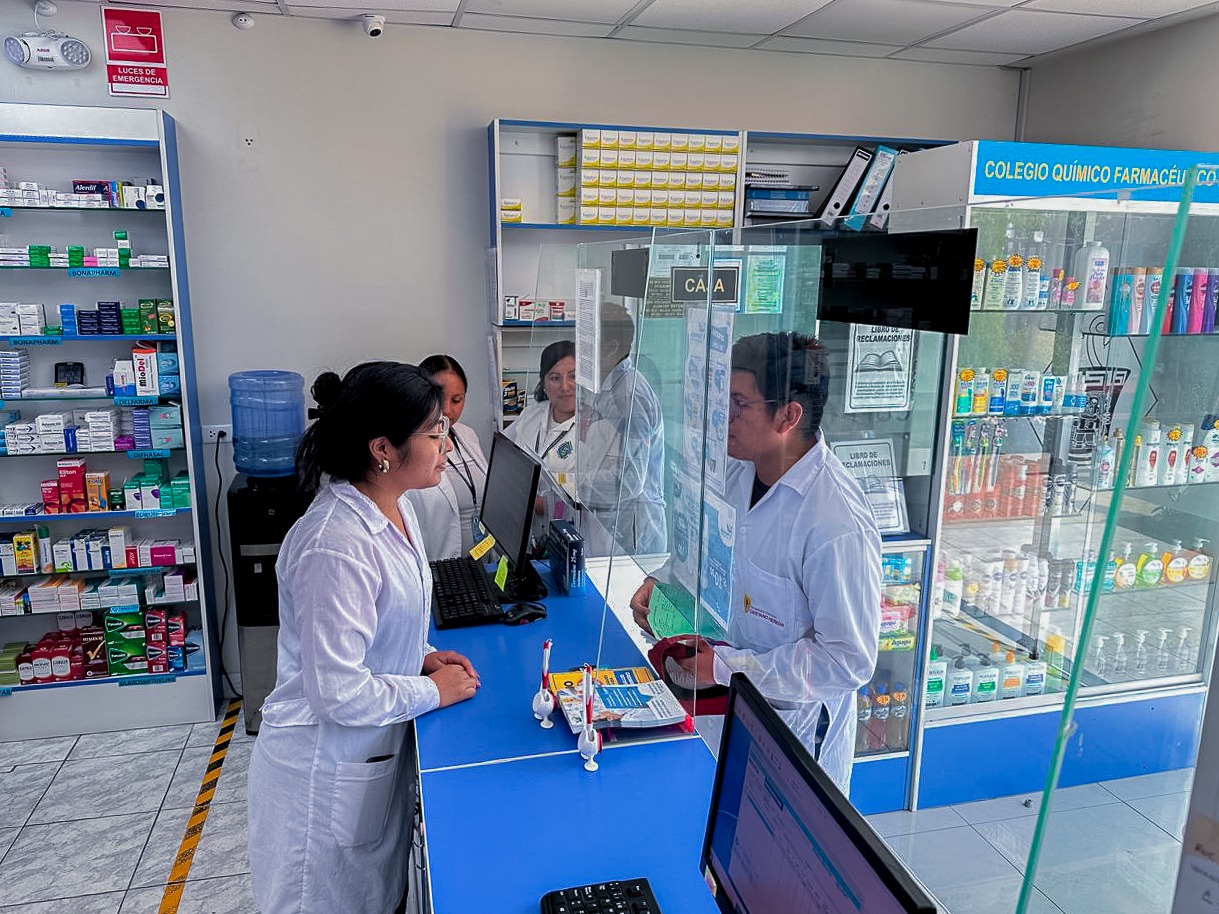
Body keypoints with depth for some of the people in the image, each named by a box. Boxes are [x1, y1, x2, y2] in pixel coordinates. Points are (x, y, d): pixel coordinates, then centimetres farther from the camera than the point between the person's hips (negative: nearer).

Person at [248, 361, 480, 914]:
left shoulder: (396, 510, -1)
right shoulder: (336, 546, -32)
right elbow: (339, 693, -29)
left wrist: (422, 656, 0)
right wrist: (433, 692, -16)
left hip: (379, 748, 8)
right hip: (327, 769, -8)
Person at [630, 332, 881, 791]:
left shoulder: (838, 527, -32)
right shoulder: (740, 469, -7)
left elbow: (849, 662, -26)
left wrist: (727, 667, -24)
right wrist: (665, 581, -4)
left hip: (794, 723, -7)